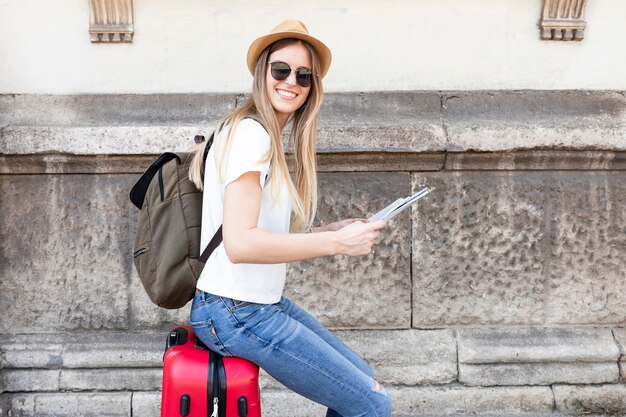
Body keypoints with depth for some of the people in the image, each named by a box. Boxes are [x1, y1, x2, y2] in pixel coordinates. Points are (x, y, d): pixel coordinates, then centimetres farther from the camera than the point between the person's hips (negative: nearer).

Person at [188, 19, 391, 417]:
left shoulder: (267, 136, 13)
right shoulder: (250, 134, -17)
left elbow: (269, 233, 11)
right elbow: (240, 243, -27)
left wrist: (330, 231, 2)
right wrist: (336, 243, -22)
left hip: (265, 302, 10)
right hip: (237, 314, -10)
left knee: (363, 378, 18)